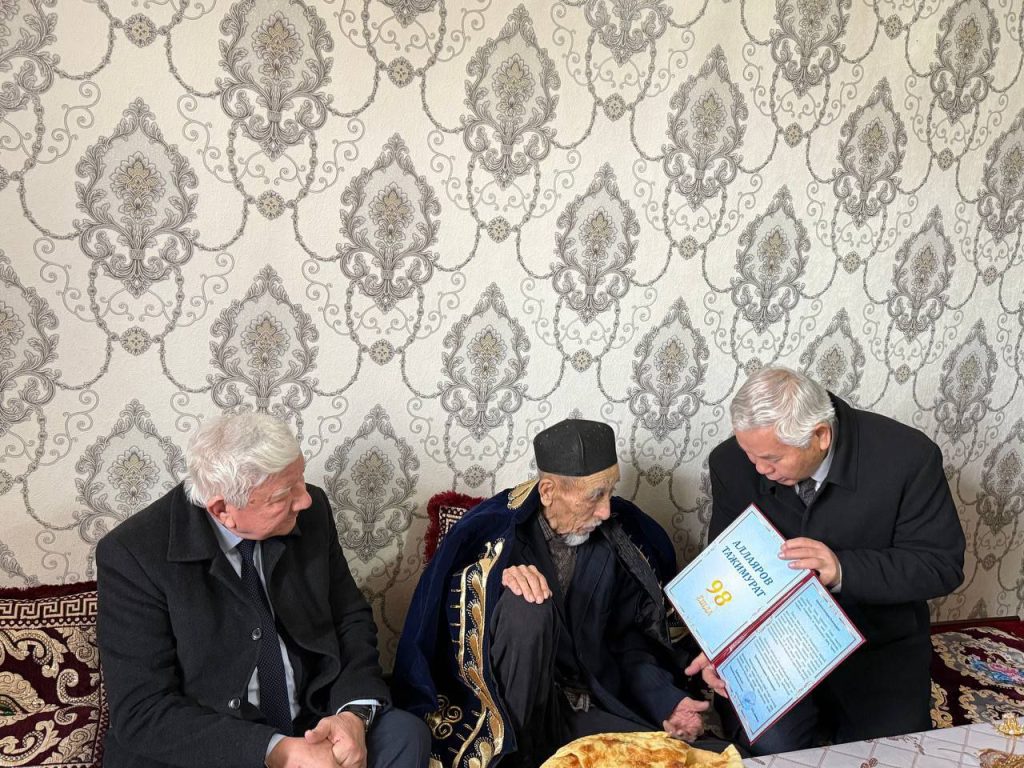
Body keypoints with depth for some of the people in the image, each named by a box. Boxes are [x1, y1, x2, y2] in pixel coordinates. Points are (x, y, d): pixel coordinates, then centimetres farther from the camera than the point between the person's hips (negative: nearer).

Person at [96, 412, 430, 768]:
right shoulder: (132, 555, -16)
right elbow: (142, 712, -17)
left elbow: (351, 621, 3)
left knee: (405, 734, -22)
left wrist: (354, 712, -16)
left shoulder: (311, 513, -6)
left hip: (314, 729, 4)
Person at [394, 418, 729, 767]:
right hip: (512, 711, -2)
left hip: (591, 708, 3)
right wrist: (499, 575, -27)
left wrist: (666, 700, -9)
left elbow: (629, 640, 6)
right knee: (526, 607, -28)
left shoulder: (618, 535, -3)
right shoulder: (496, 528, -15)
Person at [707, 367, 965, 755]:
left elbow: (943, 565, -15)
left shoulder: (908, 457, -20)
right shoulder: (733, 462, -13)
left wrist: (843, 570, -32)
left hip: (880, 645, 0)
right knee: (766, 748, -18)